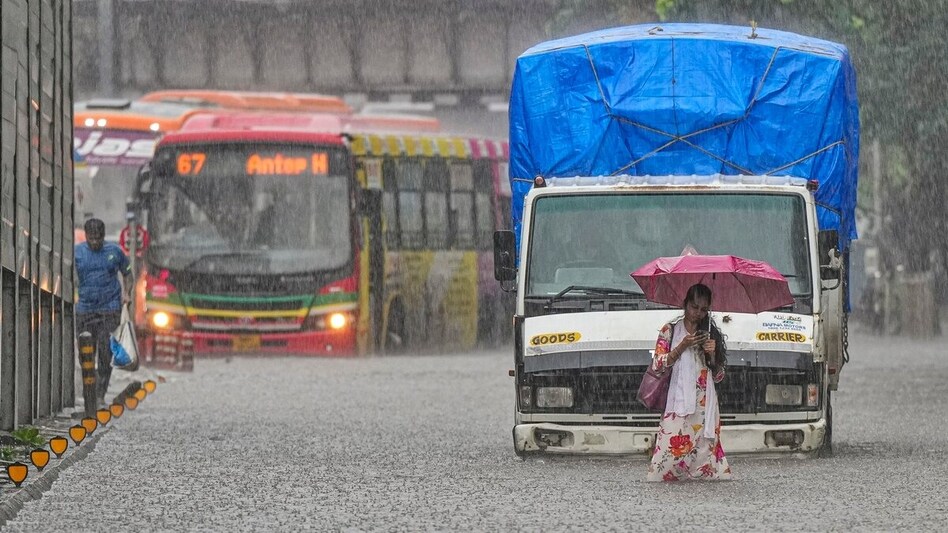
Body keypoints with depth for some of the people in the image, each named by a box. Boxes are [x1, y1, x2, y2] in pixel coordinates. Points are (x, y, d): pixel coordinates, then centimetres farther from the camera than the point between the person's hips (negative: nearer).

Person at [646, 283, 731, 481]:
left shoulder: (710, 333, 15)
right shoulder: (671, 330, 7)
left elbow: (718, 376, 14)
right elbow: (658, 364, -3)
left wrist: (712, 354, -5)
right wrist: (683, 346, -10)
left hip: (704, 404, 3)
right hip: (679, 401, -3)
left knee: (704, 443, -5)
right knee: (674, 443, -13)